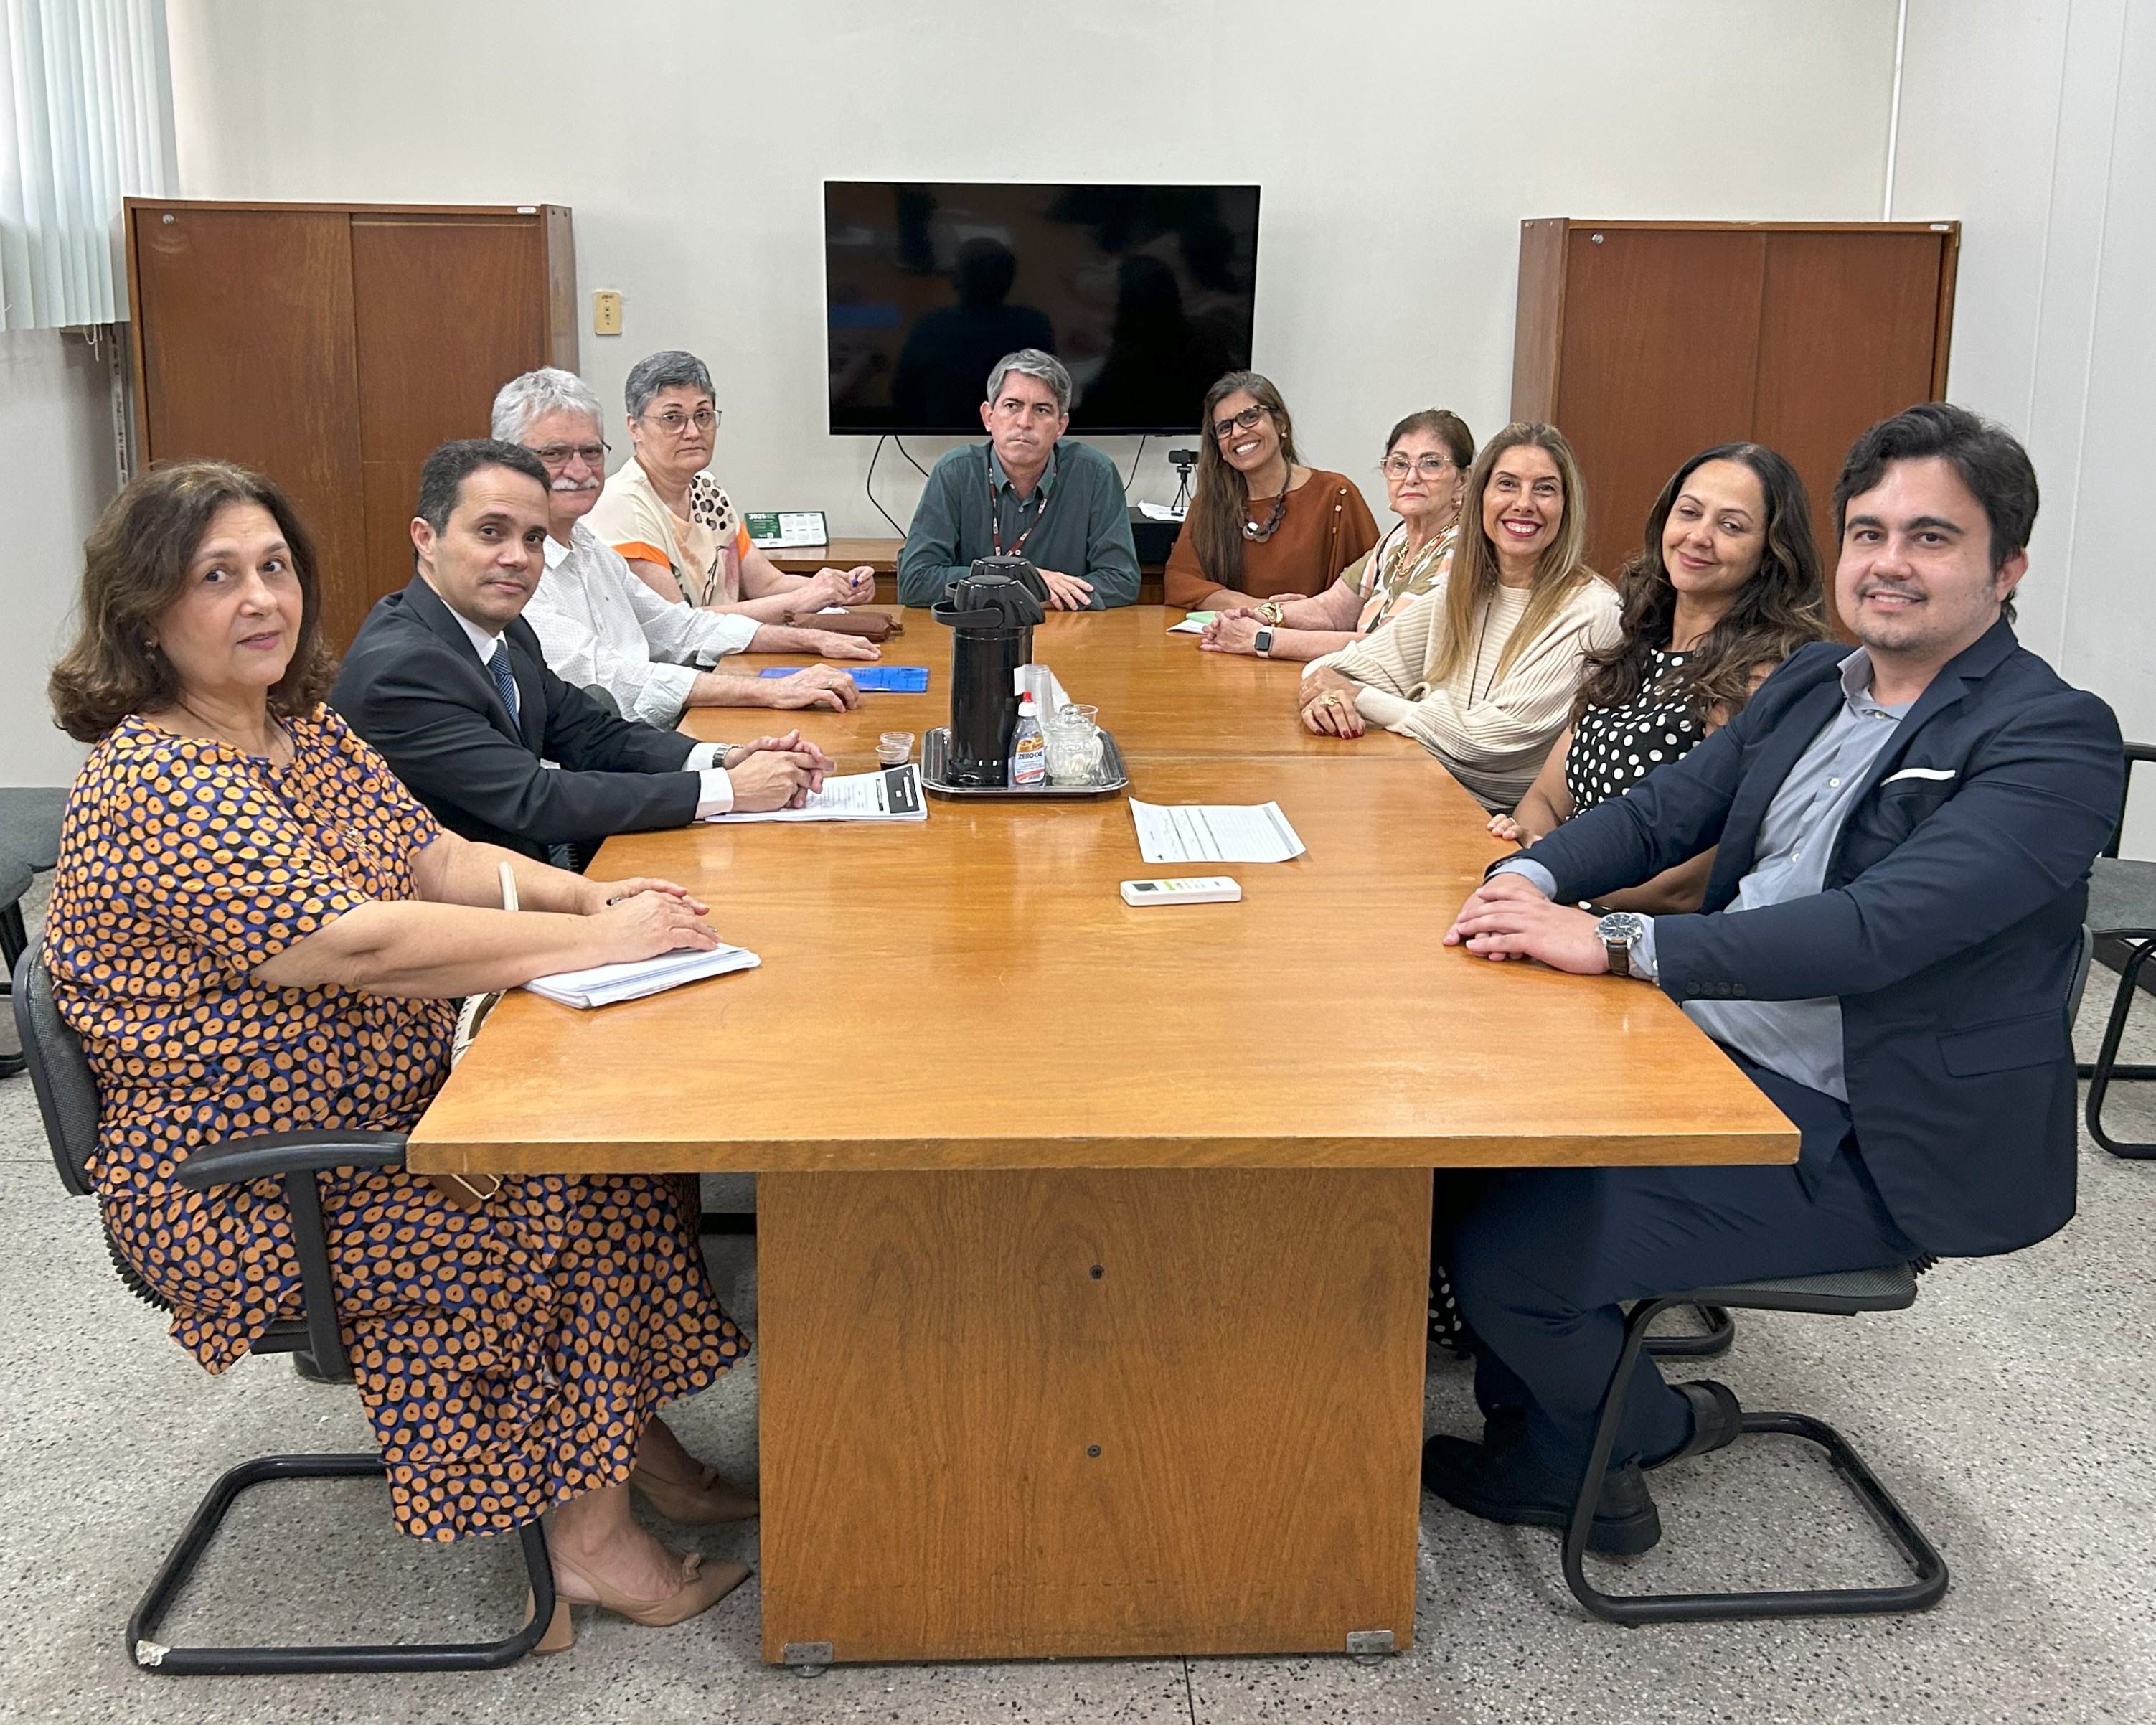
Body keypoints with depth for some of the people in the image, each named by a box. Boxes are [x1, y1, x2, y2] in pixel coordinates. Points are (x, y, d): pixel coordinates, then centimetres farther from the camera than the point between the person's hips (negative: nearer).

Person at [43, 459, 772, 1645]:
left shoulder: (304, 729, 7)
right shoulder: (150, 784, -21)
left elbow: (432, 858, 8)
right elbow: (357, 944, -29)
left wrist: (588, 894, -12)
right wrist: (598, 940, -26)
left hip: (374, 1115, 8)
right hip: (241, 1194, -8)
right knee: (563, 1203, -17)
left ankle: (635, 1445, 9)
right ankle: (588, 1535, -3)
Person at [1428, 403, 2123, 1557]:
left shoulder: (2055, 741, -16)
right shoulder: (1812, 682, 10)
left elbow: (1880, 928, -28)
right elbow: (1660, 811, 10)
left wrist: (1616, 943, -32)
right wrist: (1532, 880, -12)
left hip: (1865, 1144, -8)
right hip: (1715, 1054, 8)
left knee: (1508, 1251, -17)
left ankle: (1646, 1431, 16)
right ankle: (1556, 1456, 16)